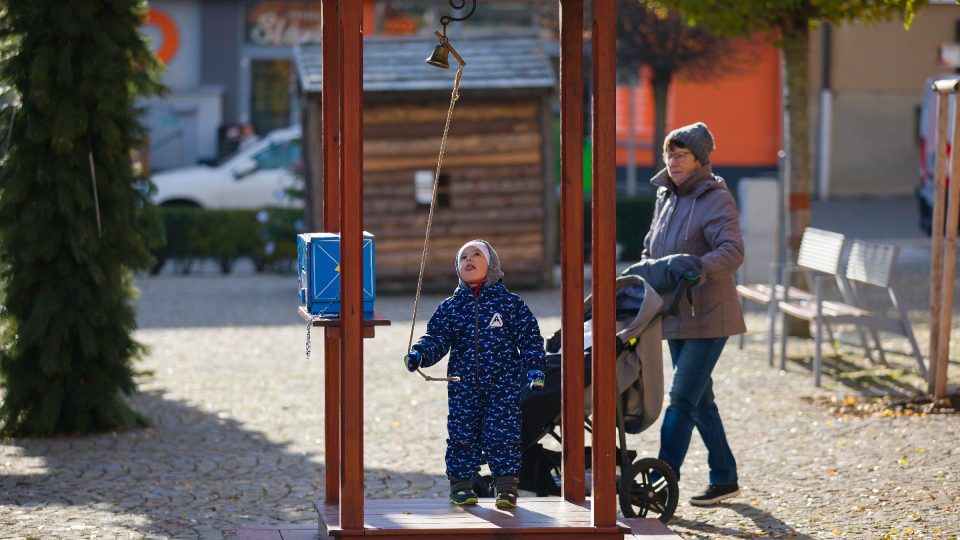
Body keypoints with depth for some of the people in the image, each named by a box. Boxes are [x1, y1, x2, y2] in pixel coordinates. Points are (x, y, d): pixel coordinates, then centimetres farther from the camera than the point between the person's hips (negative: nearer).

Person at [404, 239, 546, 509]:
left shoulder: (510, 303, 3)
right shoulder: (451, 307, 8)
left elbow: (530, 338, 4)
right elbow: (436, 339, 4)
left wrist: (535, 370, -6)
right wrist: (419, 354, -15)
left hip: (503, 385, -2)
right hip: (463, 385, 2)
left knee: (503, 434, -4)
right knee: (462, 434, 3)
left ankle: (507, 487, 4)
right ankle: (461, 485, 14)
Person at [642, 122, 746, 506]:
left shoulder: (716, 199, -12)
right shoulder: (666, 196, 12)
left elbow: (732, 251, -26)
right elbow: (651, 249, 23)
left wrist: (697, 269, -42)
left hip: (708, 315, -8)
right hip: (675, 316, 8)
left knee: (682, 398, -12)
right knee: (699, 399, 14)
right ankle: (724, 478, 25)